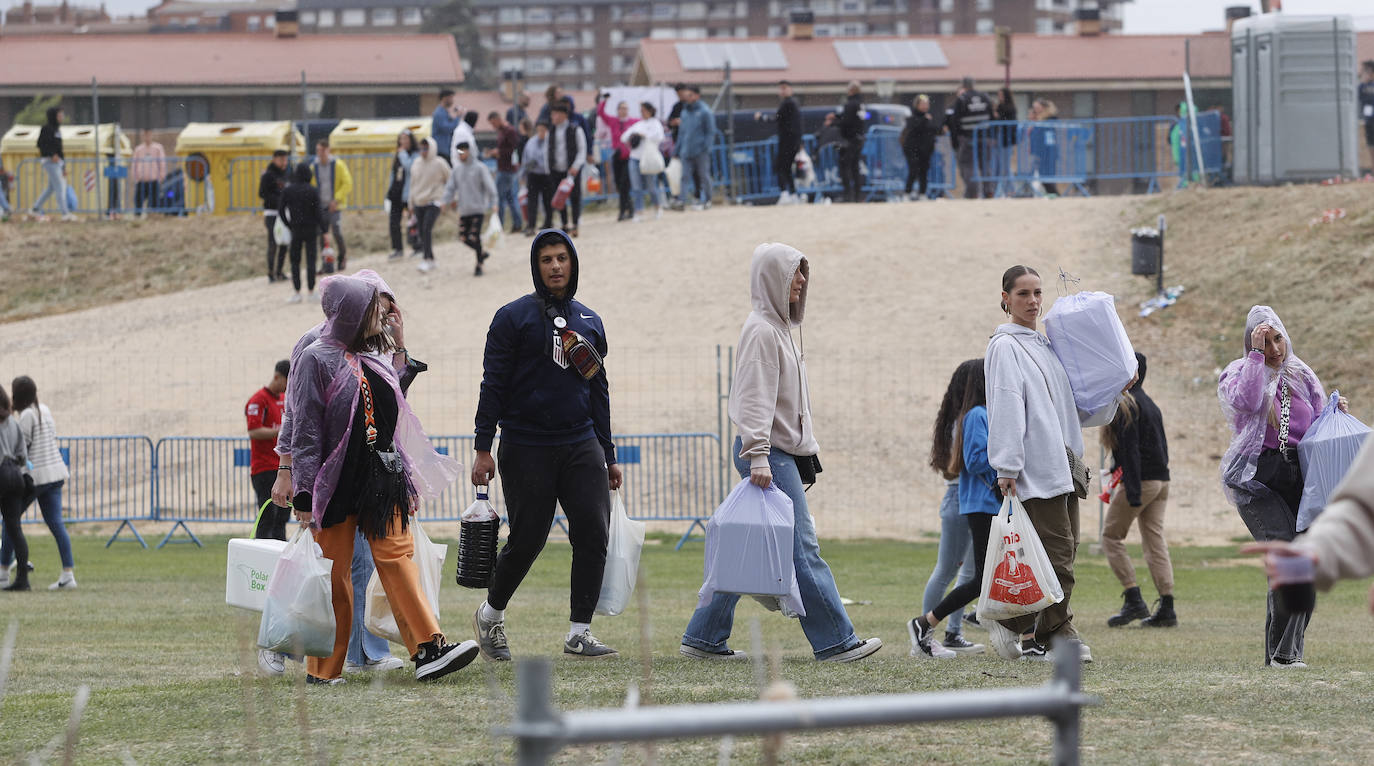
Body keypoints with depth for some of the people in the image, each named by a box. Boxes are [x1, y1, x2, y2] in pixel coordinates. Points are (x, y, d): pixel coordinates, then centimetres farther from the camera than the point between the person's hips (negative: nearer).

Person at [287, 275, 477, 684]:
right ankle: (323, 669, 5)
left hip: (383, 481, 6)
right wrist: (304, 493, -14)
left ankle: (427, 649, -16)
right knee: (334, 577, -2)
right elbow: (305, 431, -8)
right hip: (338, 483, -6)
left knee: (397, 557, -6)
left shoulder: (375, 359, 16)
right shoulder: (316, 359, -4)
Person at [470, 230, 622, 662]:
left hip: (581, 446, 4)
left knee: (594, 533, -9)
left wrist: (608, 456, 18)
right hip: (526, 448, -4)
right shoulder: (513, 317, 0)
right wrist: (483, 448, -8)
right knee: (527, 540, -1)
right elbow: (494, 384, -2)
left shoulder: (590, 322, 14)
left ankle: (579, 633, -5)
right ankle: (491, 615, 24)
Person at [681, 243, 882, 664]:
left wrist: (805, 452, 22)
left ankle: (704, 638, 12)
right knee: (802, 550, -8)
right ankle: (836, 641, -7)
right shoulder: (761, 330, -12)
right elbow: (755, 398, -20)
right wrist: (758, 455, -26)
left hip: (782, 452, 10)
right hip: (768, 456, -10)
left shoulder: (778, 328, 19)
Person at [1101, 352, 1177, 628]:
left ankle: (1134, 601, -6)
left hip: (1140, 480, -8)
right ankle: (1166, 608, 0)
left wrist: (1132, 489, -22)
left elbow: (1130, 448, -18)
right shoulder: (1150, 404, 16)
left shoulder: (1125, 405, -11)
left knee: (1111, 536, 2)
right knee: (1155, 541, 7)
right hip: (1161, 480, 8)